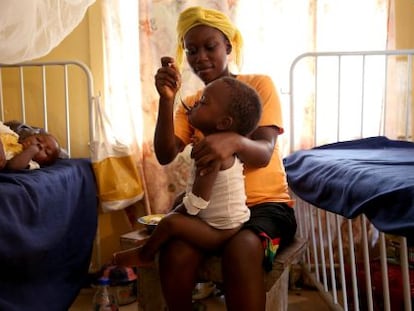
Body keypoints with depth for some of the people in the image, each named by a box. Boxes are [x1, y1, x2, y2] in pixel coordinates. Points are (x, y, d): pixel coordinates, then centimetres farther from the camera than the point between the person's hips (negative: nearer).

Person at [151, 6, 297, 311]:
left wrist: (234, 141, -39)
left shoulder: (260, 85, -2)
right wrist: (166, 100, -20)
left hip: (266, 202, -3)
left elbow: (263, 153, -16)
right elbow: (166, 156, -7)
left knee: (241, 249, -36)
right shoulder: (190, 103, 9)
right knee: (174, 254, -27)